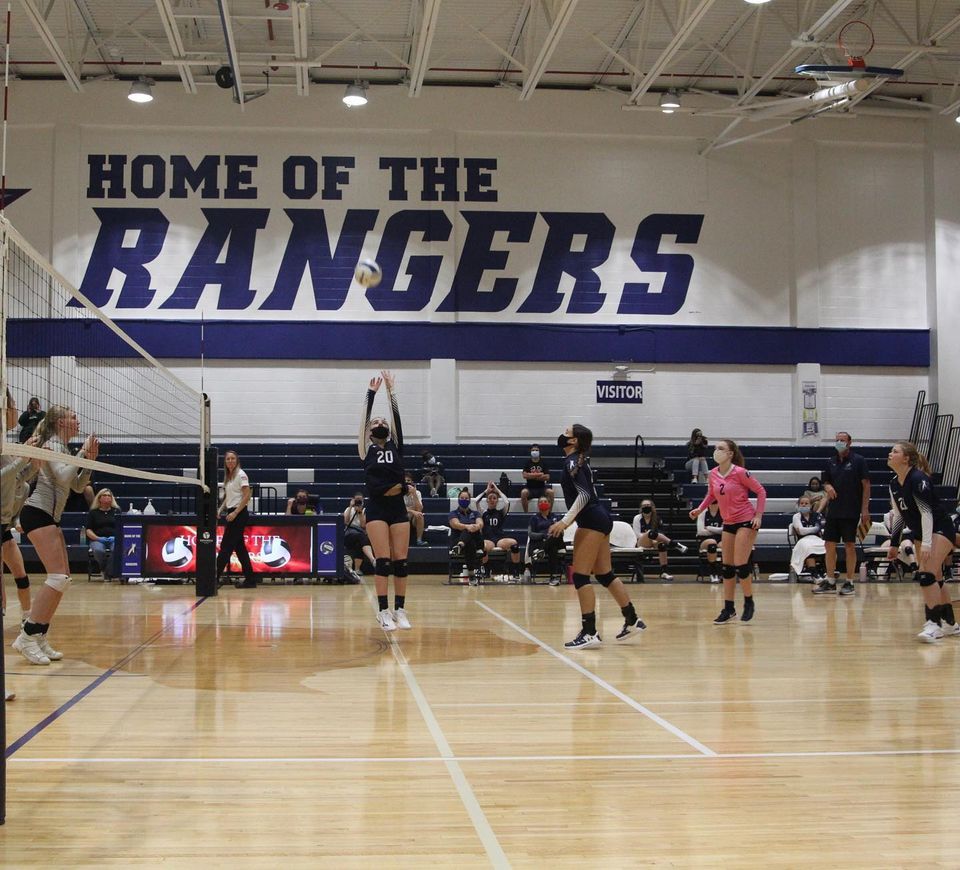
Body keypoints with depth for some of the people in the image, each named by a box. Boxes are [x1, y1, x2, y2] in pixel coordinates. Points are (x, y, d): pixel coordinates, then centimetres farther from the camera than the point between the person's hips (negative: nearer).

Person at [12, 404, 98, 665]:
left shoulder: (63, 448, 18)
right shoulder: (52, 445, -8)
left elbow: (78, 486, 21)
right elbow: (63, 476, -23)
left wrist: (89, 460, 8)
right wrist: (82, 453, -13)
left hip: (49, 518, 10)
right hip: (38, 514, -10)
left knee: (62, 579, 6)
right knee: (58, 578, -17)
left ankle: (39, 637, 7)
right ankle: (27, 636, -17)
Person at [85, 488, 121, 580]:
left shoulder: (117, 511, 18)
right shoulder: (93, 512, 16)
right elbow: (88, 530, 8)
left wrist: (116, 537, -9)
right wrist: (98, 538, -9)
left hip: (114, 539, 0)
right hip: (97, 540, 0)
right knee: (98, 550, -37)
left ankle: (108, 573, -22)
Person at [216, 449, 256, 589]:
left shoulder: (241, 475, -10)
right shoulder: (228, 476, 15)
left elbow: (246, 497, -16)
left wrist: (235, 513, -20)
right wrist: (220, 509, 7)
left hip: (239, 514, -9)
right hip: (232, 513, 9)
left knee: (226, 546, -7)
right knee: (239, 547, 7)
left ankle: (214, 578, -4)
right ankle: (250, 580, 9)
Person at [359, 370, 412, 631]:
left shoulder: (395, 445, 14)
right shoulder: (366, 449, 9)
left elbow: (396, 415, 8)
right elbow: (365, 415, 7)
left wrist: (390, 390, 8)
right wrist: (371, 392, 13)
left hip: (398, 508, 2)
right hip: (376, 508, -2)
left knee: (400, 561, 0)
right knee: (383, 560, -8)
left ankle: (400, 610, 6)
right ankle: (383, 611, -5)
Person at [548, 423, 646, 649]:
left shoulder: (572, 462, -12)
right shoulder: (580, 459, 16)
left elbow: (584, 494, -21)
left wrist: (565, 521, -25)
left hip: (592, 521, -10)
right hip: (598, 519, 10)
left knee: (580, 576, -9)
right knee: (604, 574, 14)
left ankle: (590, 633, -10)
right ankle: (632, 621, 20)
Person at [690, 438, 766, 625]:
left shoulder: (740, 472, -17)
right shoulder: (713, 475, 0)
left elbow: (761, 491, -8)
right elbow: (711, 495, 17)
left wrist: (758, 515, -13)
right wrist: (699, 509, 2)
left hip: (746, 521, -6)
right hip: (728, 523, 6)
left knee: (740, 565, -9)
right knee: (727, 567, 6)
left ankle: (749, 602, 13)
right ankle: (728, 609, 14)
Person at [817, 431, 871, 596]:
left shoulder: (858, 460, -5)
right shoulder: (831, 463, 10)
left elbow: (866, 485, -6)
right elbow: (825, 482, 19)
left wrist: (865, 509, -12)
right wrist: (827, 487, -6)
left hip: (851, 512, -5)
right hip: (833, 510, 5)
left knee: (850, 546, 0)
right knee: (830, 545, 5)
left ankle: (849, 582, 7)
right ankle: (830, 581, 14)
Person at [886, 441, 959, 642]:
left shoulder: (918, 479, -22)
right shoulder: (894, 484, 3)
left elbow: (926, 512, -25)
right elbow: (899, 516, 14)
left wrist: (926, 544, -30)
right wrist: (894, 544, 14)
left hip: (940, 529, -9)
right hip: (923, 533, 9)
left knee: (926, 574, -20)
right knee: (935, 578, 13)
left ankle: (933, 624, -18)